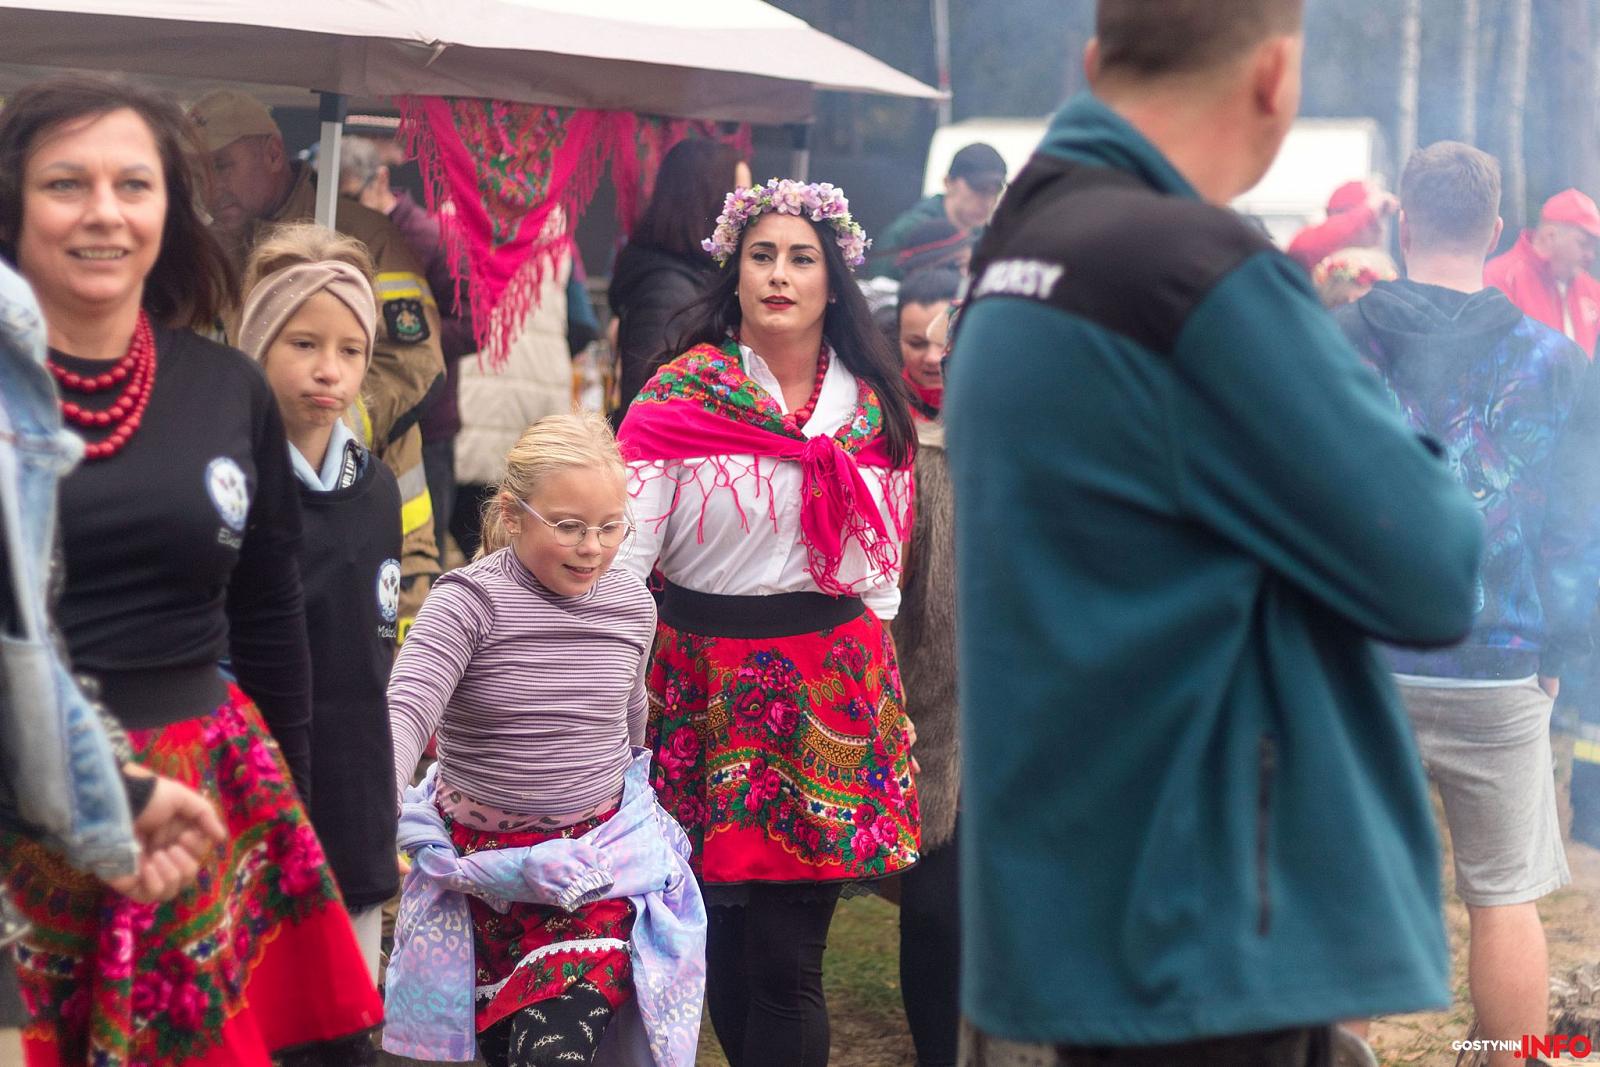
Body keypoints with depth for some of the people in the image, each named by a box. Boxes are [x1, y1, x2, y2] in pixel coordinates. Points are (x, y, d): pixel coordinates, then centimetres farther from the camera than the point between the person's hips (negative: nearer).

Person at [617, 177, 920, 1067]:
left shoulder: (873, 409, 10)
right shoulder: (680, 397, -1)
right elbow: (621, 547, -5)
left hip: (831, 687, 2)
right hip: (704, 683, -2)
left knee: (788, 962, -1)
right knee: (725, 946, 3)